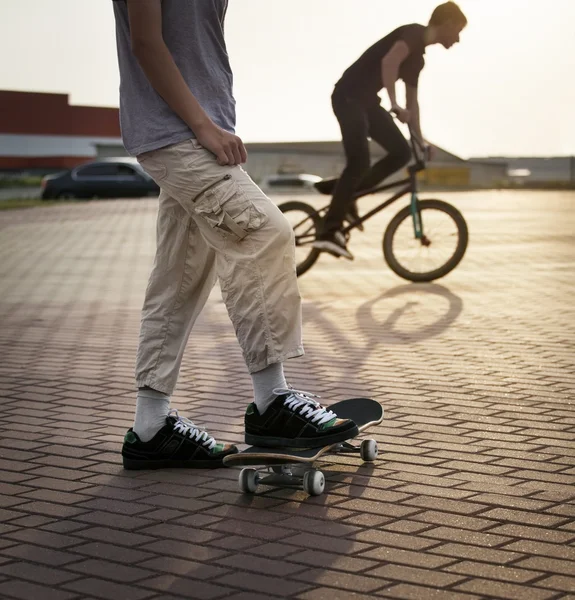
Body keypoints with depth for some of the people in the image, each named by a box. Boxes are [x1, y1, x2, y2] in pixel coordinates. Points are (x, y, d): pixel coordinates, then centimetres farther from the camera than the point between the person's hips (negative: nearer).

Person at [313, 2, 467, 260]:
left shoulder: (418, 57, 18)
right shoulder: (414, 33, -10)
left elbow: (412, 99, 25)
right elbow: (389, 61, -29)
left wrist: (420, 138, 24)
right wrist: (395, 105, -34)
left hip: (366, 101, 9)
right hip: (349, 96, -9)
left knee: (402, 152, 3)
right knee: (359, 163, -17)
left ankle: (345, 195, 9)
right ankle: (329, 232, -17)